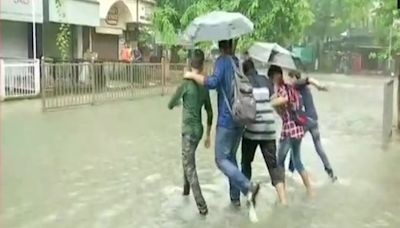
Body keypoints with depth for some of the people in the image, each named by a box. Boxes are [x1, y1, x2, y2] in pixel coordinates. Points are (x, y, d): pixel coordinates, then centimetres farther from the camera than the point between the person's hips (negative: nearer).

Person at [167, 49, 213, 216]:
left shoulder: (186, 83, -14)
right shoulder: (205, 86, 5)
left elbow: (170, 105, -4)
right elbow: (209, 113, 10)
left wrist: (176, 103, 20)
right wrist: (208, 135, 19)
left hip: (189, 131, -7)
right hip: (198, 130, 7)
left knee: (190, 168, -5)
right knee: (187, 160, 27)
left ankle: (202, 206, -8)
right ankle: (186, 188, 43)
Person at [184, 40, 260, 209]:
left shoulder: (222, 60, -8)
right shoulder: (239, 63, 12)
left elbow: (213, 82, -25)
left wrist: (192, 75, -13)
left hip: (226, 119, -7)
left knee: (221, 160, -2)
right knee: (231, 157, 17)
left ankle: (249, 187, -17)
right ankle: (235, 197, 19)